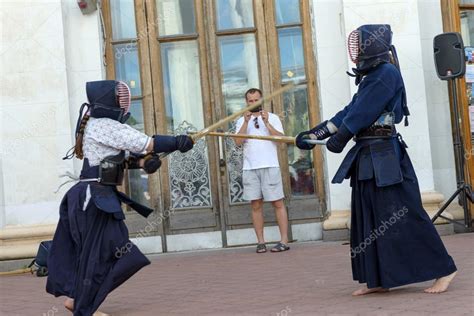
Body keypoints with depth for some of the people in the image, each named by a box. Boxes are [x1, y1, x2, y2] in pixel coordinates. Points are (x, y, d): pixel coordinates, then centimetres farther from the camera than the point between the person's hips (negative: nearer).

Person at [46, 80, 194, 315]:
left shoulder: (96, 124, 15)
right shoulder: (105, 126, -15)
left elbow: (123, 156, 13)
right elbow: (146, 144, -17)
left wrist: (143, 161, -4)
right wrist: (177, 142, -8)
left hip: (95, 195, 9)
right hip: (94, 197, -9)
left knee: (90, 250, 16)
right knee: (97, 251, -1)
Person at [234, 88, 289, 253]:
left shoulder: (272, 117, 9)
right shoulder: (242, 121, 13)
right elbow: (238, 142, -3)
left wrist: (266, 123, -13)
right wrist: (246, 121, -11)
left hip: (270, 166, -2)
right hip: (250, 168, 2)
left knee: (278, 203, -3)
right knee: (256, 205, 2)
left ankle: (284, 241, -2)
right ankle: (260, 241, 7)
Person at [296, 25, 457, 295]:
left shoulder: (387, 73, -11)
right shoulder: (371, 78, 17)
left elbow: (362, 112, -15)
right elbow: (349, 112, 16)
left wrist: (339, 138, -9)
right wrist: (314, 133, 12)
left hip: (385, 156, -10)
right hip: (367, 157, 10)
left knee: (404, 215, -7)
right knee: (369, 220, 10)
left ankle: (443, 270, 2)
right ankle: (379, 279, 16)